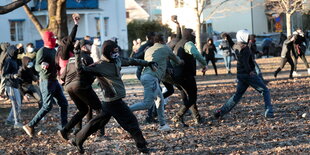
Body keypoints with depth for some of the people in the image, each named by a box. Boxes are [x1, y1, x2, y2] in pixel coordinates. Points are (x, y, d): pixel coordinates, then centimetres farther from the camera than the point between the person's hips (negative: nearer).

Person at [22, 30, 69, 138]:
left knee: (63, 103, 7)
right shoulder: (42, 51, -14)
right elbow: (37, 67, -24)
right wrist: (42, 66, -44)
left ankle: (65, 127, 12)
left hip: (54, 80, 9)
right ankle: (30, 126, -7)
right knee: (47, 106, -13)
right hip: (46, 81, -9)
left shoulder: (54, 50, 12)